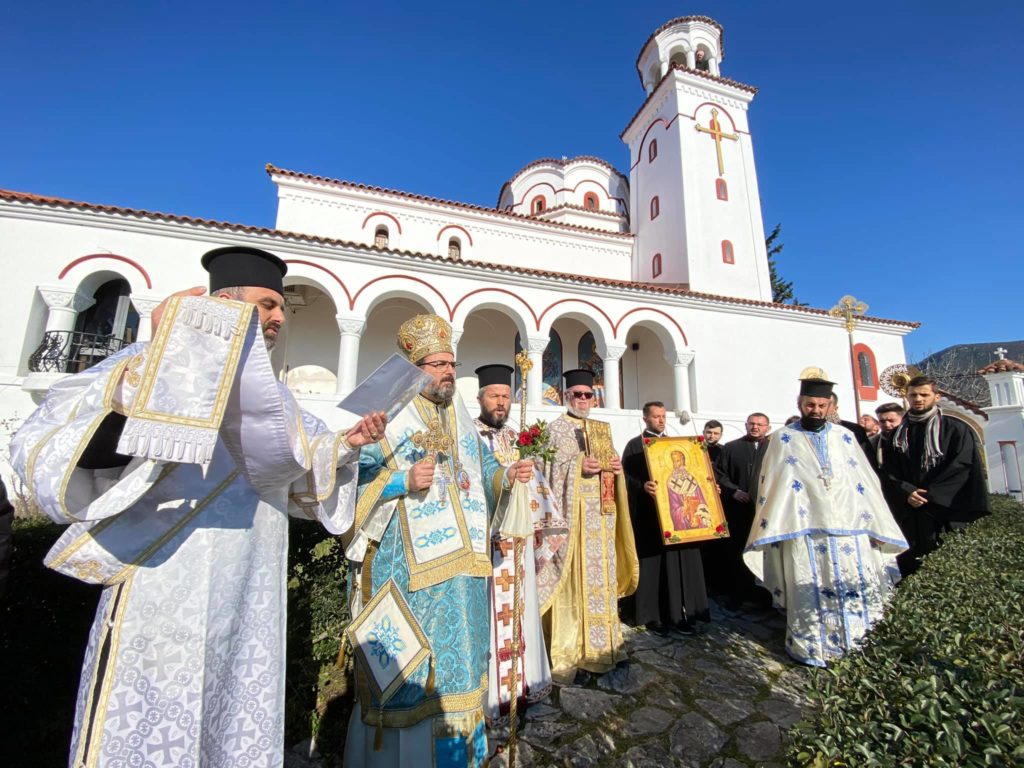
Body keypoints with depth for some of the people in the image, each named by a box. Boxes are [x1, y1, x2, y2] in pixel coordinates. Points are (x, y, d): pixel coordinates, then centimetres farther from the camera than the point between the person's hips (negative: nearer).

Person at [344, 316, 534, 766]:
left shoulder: (461, 418, 13)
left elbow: (483, 468, 13)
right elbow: (357, 481, -10)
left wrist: (507, 475, -6)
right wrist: (404, 482, -24)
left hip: (462, 560, 6)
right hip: (408, 564, -6)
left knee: (460, 651, 17)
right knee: (409, 657, 3)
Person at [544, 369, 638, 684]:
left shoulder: (601, 429, 16)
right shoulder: (556, 428, -2)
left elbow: (609, 469, 18)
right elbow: (550, 470, -10)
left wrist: (616, 467, -3)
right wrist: (578, 466, -23)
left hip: (601, 510, 6)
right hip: (574, 511, -6)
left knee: (602, 571, 11)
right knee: (576, 574, -4)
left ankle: (602, 642, 25)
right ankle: (572, 646, 7)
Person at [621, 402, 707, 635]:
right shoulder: (634, 445, -1)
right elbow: (626, 476, -12)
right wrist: (642, 486, -31)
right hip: (649, 514, -5)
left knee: (679, 561, 6)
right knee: (652, 563, -1)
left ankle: (677, 613, 15)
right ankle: (652, 615, 9)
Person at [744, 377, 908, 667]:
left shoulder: (845, 437, 11)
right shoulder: (783, 438, 3)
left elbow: (865, 482, 11)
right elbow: (772, 485, 0)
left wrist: (875, 526, 6)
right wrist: (773, 527, -5)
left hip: (849, 528, 3)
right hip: (805, 531, -3)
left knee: (857, 589, 7)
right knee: (809, 593, 2)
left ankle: (848, 638, 28)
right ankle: (810, 648, 18)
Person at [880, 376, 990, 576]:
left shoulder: (955, 429, 4)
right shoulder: (897, 435, 13)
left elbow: (962, 466, -6)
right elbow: (889, 472, 8)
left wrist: (930, 494, -13)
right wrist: (907, 492, -10)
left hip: (946, 509, -2)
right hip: (909, 511, 3)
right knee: (910, 568, 2)